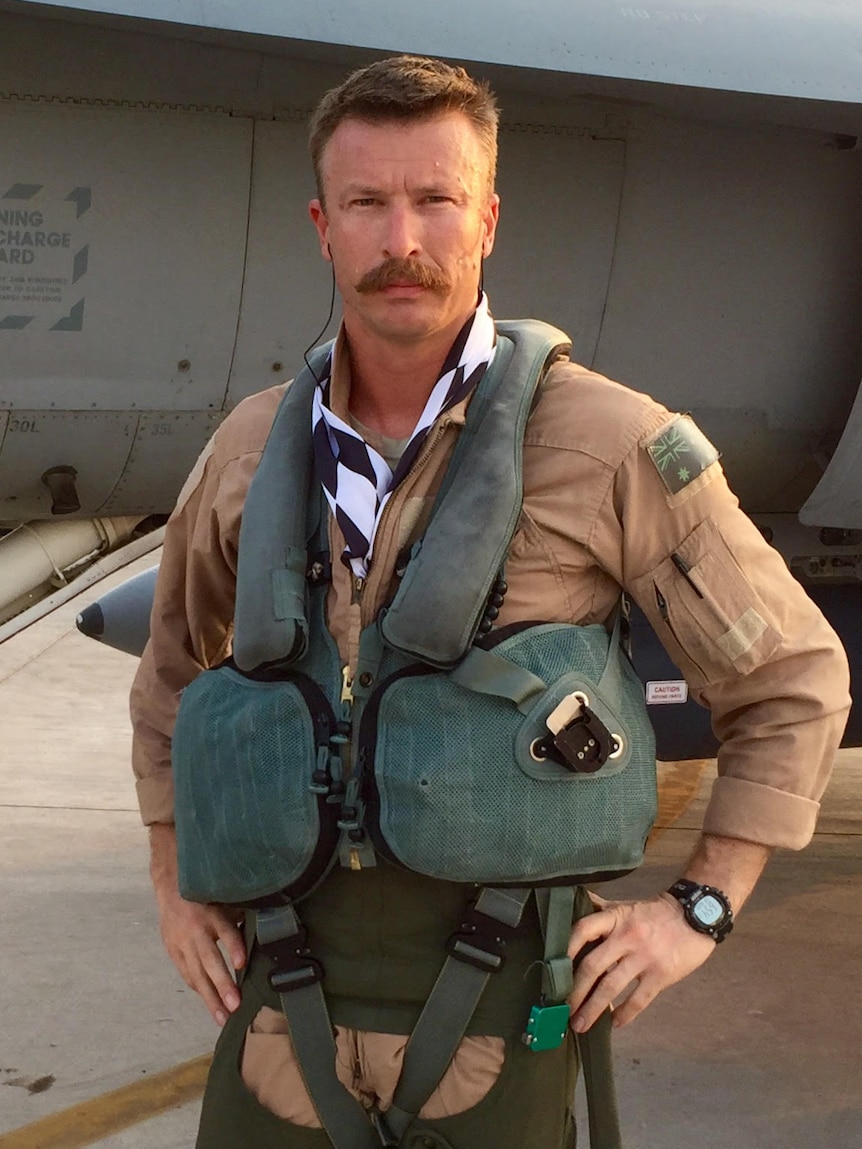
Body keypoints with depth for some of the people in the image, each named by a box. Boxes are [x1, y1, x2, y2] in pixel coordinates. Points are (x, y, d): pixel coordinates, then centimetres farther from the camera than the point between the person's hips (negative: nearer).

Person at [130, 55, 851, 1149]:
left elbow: (794, 680, 0)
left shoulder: (615, 445, -9)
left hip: (494, 995, -3)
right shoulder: (252, 448, 3)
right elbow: (174, 668, 22)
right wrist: (174, 876, 15)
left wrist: (700, 909, -3)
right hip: (286, 971, 3)